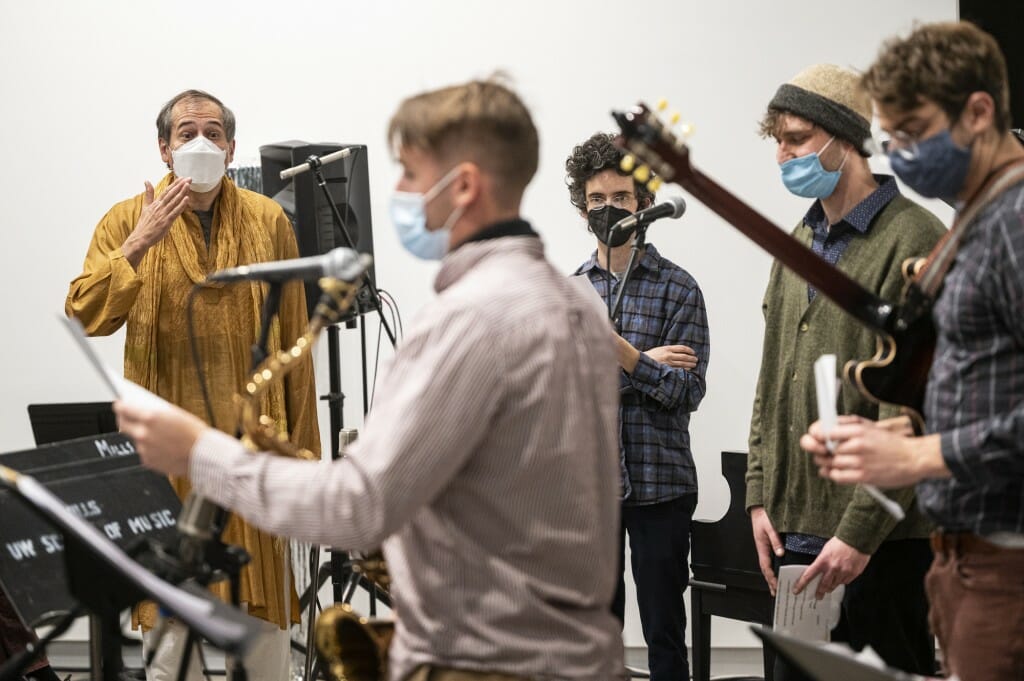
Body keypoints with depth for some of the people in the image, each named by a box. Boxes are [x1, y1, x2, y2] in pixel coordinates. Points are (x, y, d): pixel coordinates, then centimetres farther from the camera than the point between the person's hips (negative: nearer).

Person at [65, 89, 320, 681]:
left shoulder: (269, 222, 6)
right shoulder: (128, 220, 4)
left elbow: (294, 340, 6)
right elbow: (86, 315, -8)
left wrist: (302, 442, 3)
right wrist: (139, 244, -20)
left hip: (252, 434, 1)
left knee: (266, 583, 4)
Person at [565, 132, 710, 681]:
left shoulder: (676, 288, -1)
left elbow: (686, 392, -9)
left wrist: (620, 352, -22)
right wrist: (645, 362, -11)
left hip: (660, 486, -3)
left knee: (664, 633, 4)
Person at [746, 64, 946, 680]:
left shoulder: (914, 240, -11)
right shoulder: (801, 243, 15)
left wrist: (860, 531, -18)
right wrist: (761, 497, 8)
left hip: (883, 538, -7)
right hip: (795, 532, 8)